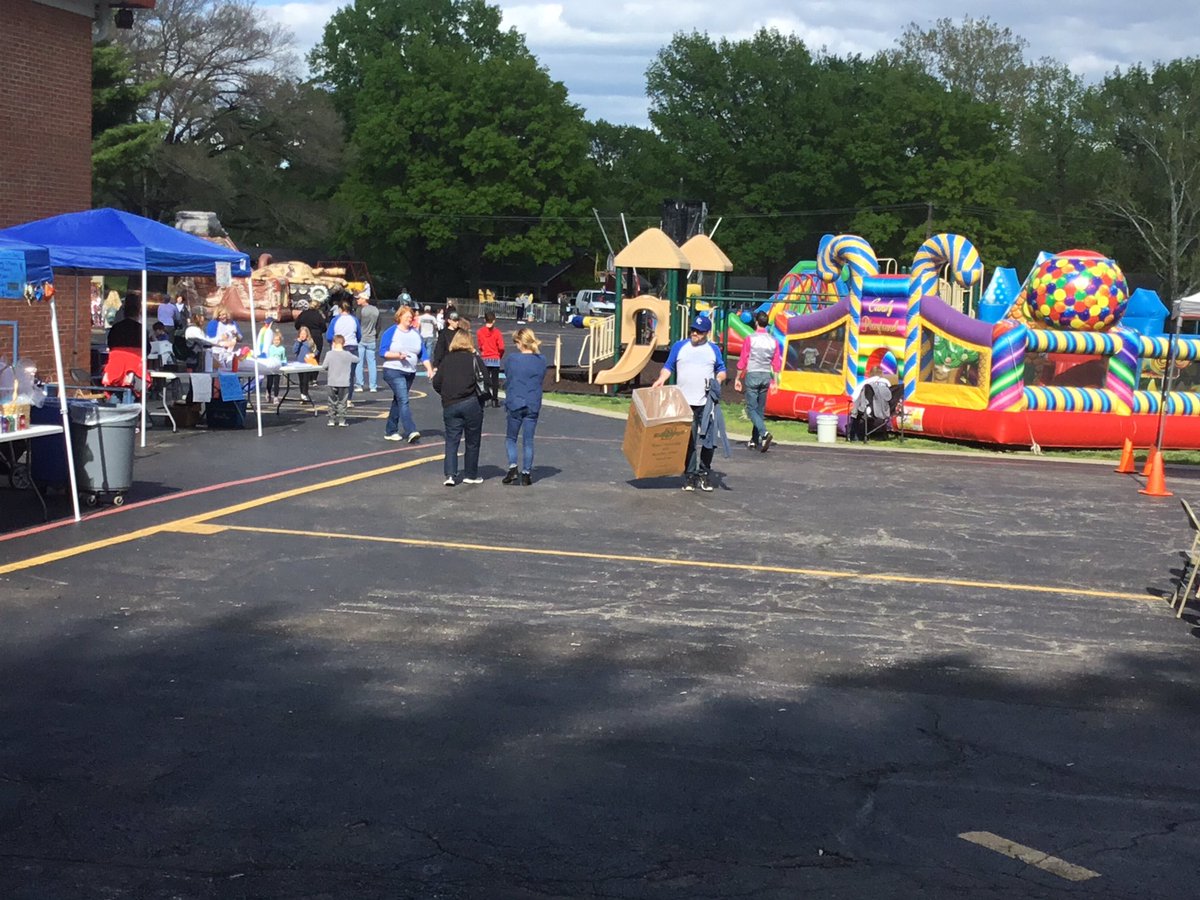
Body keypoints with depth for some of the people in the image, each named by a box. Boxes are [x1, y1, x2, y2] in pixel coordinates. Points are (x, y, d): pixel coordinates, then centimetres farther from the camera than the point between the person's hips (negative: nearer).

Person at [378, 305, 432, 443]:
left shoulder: (416, 333, 11)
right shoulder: (391, 332, -4)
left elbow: (423, 354, 10)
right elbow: (382, 352, -7)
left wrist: (429, 369, -3)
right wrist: (397, 355, -22)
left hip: (410, 373, 6)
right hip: (393, 371, -6)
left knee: (398, 401, 12)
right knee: (403, 400, -17)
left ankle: (390, 431, 19)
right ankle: (410, 431, -26)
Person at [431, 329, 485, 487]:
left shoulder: (446, 360, 5)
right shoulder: (474, 358, -3)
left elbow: (436, 383, 5)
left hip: (450, 406, 2)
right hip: (472, 404, -2)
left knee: (451, 441, 6)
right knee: (472, 442, 10)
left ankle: (450, 474, -7)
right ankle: (470, 475, 16)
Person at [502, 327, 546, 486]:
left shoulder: (511, 359, -9)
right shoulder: (541, 361, -1)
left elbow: (507, 381, 2)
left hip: (514, 403, -2)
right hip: (533, 405, 2)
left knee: (510, 438, 13)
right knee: (528, 441, 9)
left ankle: (513, 467, -3)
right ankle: (526, 473, 10)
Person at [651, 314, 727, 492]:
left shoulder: (714, 349, 13)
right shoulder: (679, 347, 11)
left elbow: (721, 370, 17)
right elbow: (669, 367, 11)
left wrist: (719, 379, -5)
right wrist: (661, 379, -8)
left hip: (707, 403, 1)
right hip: (685, 403, -1)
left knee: (708, 440, -2)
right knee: (688, 441, -2)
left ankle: (703, 474, 8)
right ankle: (689, 476, 3)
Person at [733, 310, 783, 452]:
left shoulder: (750, 339, -8)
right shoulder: (773, 341, 5)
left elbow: (743, 361, -6)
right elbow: (776, 364, 7)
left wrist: (737, 378, 3)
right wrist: (775, 381, 14)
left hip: (752, 375, -4)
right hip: (766, 376, 5)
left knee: (751, 409, -4)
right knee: (760, 409, 12)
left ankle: (764, 433, -26)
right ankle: (755, 440, 15)